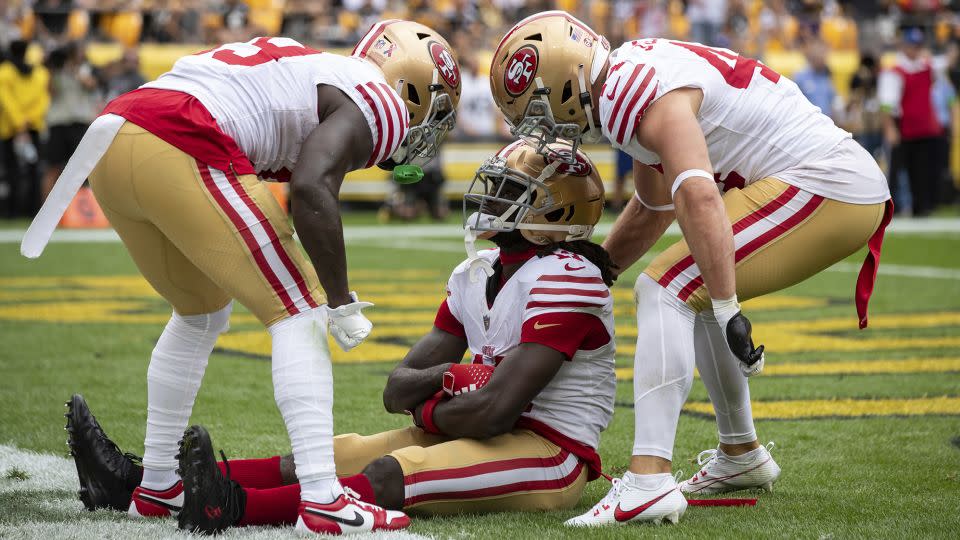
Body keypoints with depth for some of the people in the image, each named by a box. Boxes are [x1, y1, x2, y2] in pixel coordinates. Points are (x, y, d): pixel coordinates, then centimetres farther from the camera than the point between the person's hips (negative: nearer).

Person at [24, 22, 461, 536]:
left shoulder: (309, 67, 30)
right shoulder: (375, 104, 3)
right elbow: (312, 190, -13)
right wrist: (342, 302, -6)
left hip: (113, 136, 9)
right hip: (180, 151, -9)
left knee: (202, 312, 27)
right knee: (299, 313, 0)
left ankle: (156, 486, 31)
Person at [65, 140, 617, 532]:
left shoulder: (567, 281, -16)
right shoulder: (476, 275, 14)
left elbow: (493, 409, -23)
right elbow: (398, 389, 11)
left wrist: (427, 411, -5)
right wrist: (447, 376, -10)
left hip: (548, 453, -9)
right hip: (480, 437, 9)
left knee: (388, 475, -30)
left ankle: (233, 507, -50)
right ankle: (138, 482, -15)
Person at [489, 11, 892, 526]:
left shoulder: (638, 93, -17)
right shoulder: (632, 83, 16)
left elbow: (697, 197, -31)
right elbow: (652, 212, 31)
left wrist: (728, 312, -32)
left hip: (823, 185, -10)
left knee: (665, 291, -13)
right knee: (695, 291, 25)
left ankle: (648, 482, -23)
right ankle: (741, 455, 36)